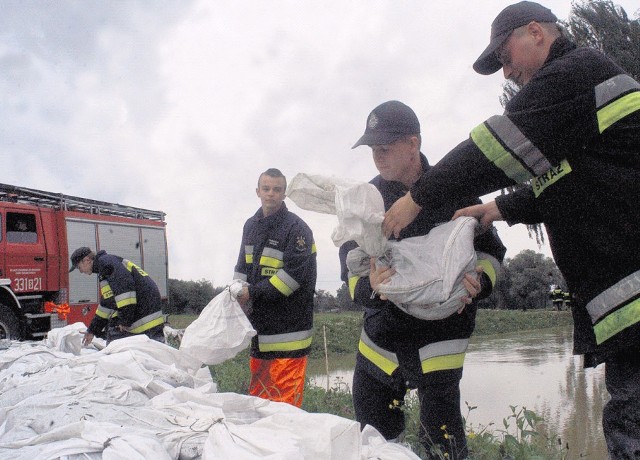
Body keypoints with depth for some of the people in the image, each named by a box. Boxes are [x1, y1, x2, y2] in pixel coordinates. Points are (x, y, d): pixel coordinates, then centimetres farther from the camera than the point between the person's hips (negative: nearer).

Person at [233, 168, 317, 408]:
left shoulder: (297, 228, -9)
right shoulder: (251, 225, 14)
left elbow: (295, 274, -17)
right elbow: (243, 267, 20)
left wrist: (253, 292, -15)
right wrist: (237, 293, 0)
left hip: (288, 328, -7)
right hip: (260, 325, 7)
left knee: (286, 398, -6)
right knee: (257, 393, 15)